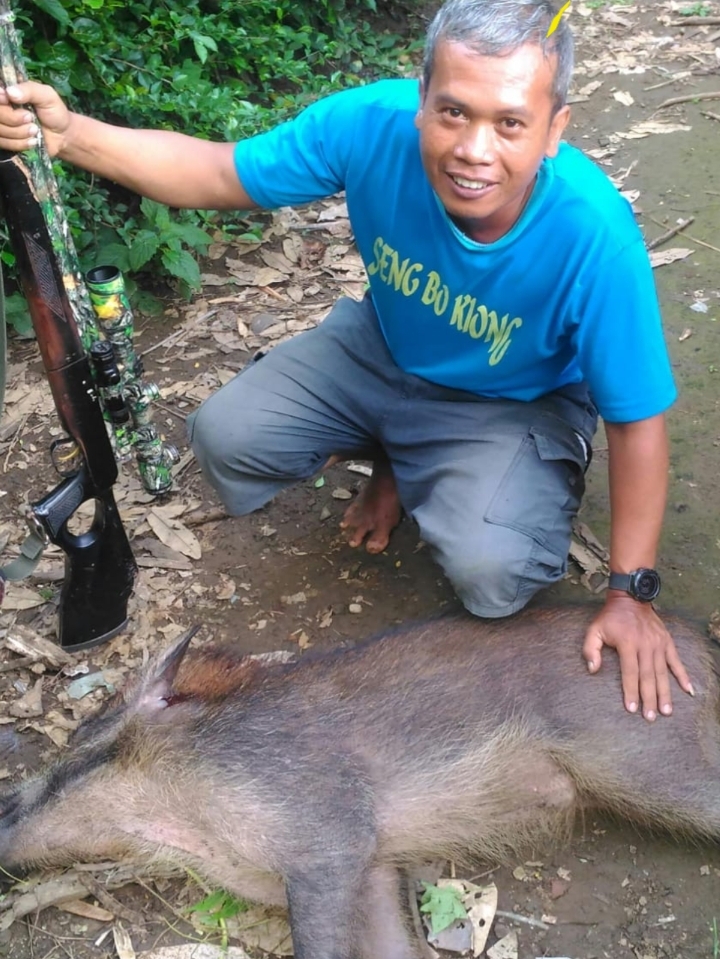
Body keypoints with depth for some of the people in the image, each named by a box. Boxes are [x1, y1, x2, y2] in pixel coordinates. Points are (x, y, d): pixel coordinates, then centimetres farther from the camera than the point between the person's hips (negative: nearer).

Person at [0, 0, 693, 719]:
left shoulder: (594, 235, -35)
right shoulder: (372, 124, -28)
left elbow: (638, 419, -24)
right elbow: (219, 174, -14)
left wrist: (631, 593, -20)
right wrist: (67, 134, -28)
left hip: (517, 402, -3)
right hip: (382, 348, 4)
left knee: (489, 573, -27)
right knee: (224, 437, -11)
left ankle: (412, 469, 9)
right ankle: (396, 461, 15)